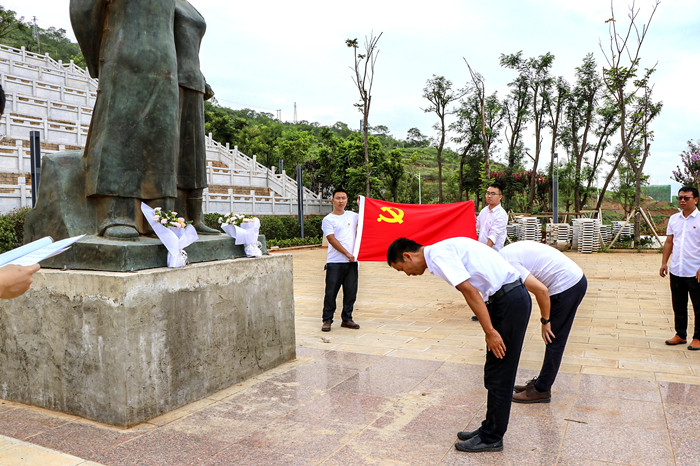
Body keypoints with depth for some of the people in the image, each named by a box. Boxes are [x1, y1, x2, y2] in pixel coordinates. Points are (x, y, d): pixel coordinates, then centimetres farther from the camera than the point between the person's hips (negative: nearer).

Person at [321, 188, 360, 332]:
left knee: (351, 292, 9)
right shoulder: (328, 220, 0)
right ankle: (327, 320, 11)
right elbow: (332, 240, -8)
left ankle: (347, 319, 21)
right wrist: (347, 253, -13)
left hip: (352, 262, 4)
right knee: (331, 292, -1)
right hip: (335, 262, -4)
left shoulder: (353, 216, 13)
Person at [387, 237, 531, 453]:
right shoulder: (444, 249, 16)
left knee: (499, 376, 1)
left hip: (509, 301, -10)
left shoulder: (438, 255, -13)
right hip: (512, 297, 10)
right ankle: (490, 429, 28)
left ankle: (492, 438, 13)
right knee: (494, 373, 16)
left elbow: (470, 291, -20)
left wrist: (490, 331, -17)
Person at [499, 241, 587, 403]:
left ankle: (542, 390, 8)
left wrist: (545, 321, -8)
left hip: (566, 285, -10)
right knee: (554, 340, 14)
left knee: (553, 340, -1)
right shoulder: (506, 252, 11)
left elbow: (541, 290, -22)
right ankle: (541, 382, 24)